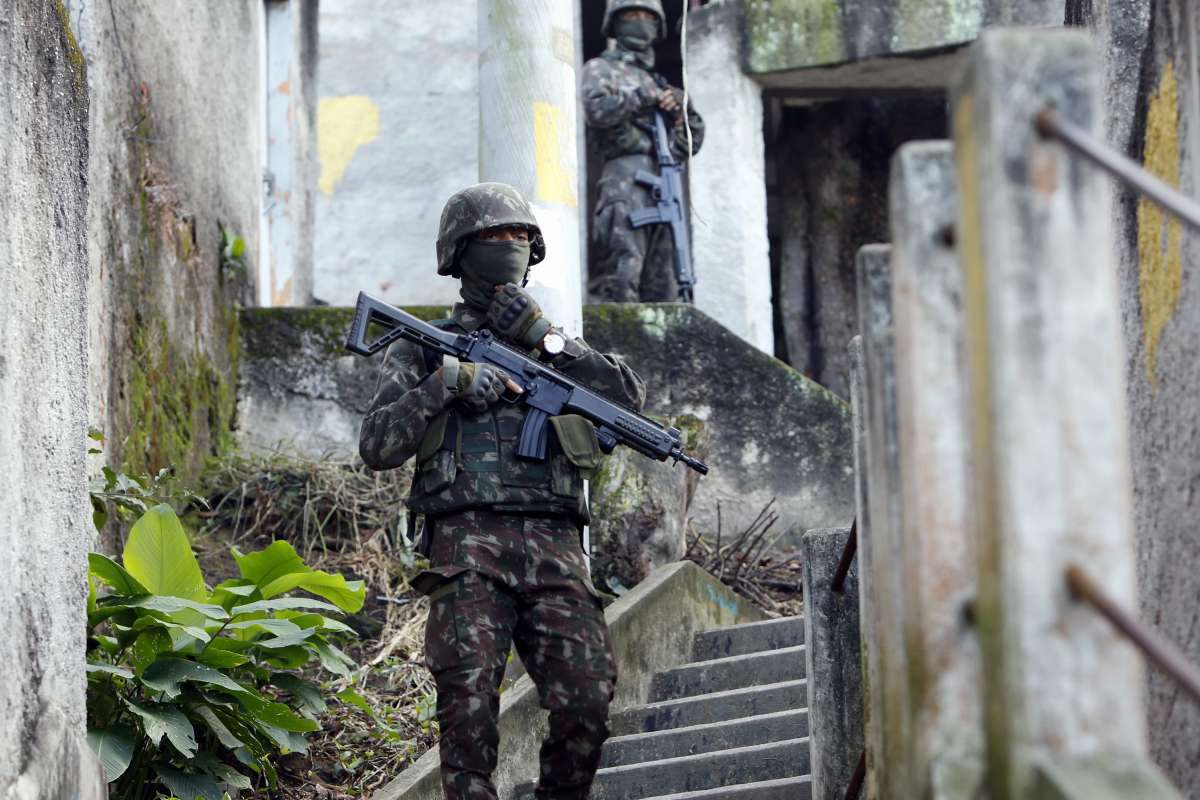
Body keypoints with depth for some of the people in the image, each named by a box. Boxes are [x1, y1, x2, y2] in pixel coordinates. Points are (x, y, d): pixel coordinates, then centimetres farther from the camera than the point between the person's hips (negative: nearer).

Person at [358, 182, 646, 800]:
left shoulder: (558, 347, 25)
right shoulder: (422, 349, 17)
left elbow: (630, 398, 7)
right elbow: (376, 447, 5)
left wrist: (547, 340, 1)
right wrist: (448, 383, -7)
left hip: (553, 546, 2)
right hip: (467, 541, -2)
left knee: (587, 701, -12)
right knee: (469, 699, -20)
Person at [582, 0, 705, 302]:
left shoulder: (657, 82, 29)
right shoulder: (600, 69, 12)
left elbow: (689, 144, 25)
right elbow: (596, 109, -11)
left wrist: (683, 107, 7)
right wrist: (643, 96, -6)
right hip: (626, 177, -7)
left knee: (660, 287, 0)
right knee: (621, 279, -18)